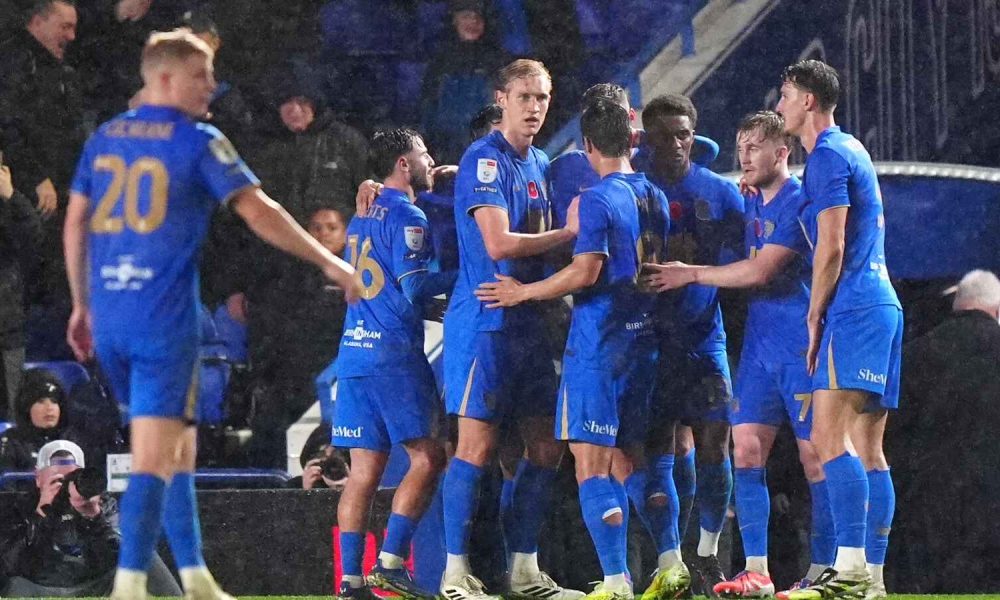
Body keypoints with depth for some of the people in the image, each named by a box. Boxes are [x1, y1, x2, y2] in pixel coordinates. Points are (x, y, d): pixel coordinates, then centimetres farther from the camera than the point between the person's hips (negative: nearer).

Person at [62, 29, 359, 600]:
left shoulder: (104, 138, 11)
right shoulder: (199, 142, -5)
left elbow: (75, 225, 13)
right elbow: (258, 211, -9)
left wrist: (83, 306, 20)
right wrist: (329, 261, -2)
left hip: (109, 317, 6)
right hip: (166, 322, -6)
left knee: (178, 446, 18)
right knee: (155, 458, -7)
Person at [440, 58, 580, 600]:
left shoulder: (540, 163, 16)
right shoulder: (484, 160, -10)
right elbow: (498, 243, -19)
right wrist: (569, 234, -12)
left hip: (529, 321, 8)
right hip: (484, 321, -8)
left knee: (546, 447, 8)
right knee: (477, 444, -8)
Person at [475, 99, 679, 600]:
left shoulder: (597, 200, -11)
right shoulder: (656, 199, 13)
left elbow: (585, 272, -18)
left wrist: (523, 292, -8)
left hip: (598, 341, -8)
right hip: (644, 338, 8)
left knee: (592, 463, -7)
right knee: (628, 460, 17)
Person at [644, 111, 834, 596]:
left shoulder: (798, 202, -12)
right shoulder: (752, 203, 15)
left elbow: (759, 271, -17)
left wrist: (692, 275, -10)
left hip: (800, 345, -8)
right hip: (760, 343, 8)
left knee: (815, 457, -4)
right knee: (747, 450, 0)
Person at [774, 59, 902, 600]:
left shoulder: (828, 157, -8)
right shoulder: (852, 150, 22)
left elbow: (831, 249, -13)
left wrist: (815, 317, -6)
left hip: (853, 310, -10)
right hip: (883, 306, 10)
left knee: (831, 438, -17)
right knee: (867, 449, 7)